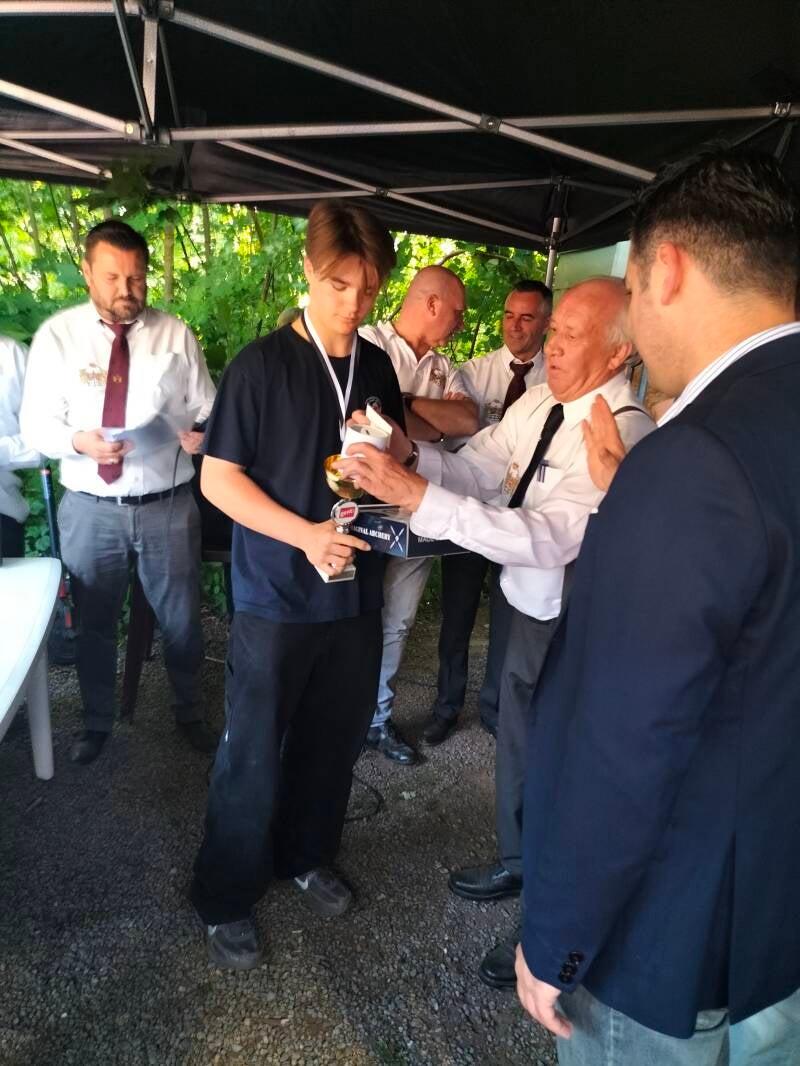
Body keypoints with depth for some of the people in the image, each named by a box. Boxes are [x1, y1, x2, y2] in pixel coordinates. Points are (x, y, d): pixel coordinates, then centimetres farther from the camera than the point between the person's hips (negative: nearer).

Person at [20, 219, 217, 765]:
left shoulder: (176, 335, 0)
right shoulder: (57, 335, 0)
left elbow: (207, 411, 0)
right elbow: (35, 422, -1)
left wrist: (202, 435, -23)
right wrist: (78, 440, -22)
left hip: (168, 506, 0)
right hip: (90, 507, 1)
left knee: (182, 620, 13)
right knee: (94, 624, 16)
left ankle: (190, 712, 39)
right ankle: (97, 722, 41)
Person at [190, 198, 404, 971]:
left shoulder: (378, 366, 5)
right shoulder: (261, 364, -11)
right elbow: (217, 478, -11)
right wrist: (305, 534, -23)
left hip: (356, 593, 5)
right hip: (276, 597, -5)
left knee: (334, 740, 17)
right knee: (253, 754, 8)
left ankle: (305, 856, 42)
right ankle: (225, 898, 29)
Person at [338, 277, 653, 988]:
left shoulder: (625, 435, -28)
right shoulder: (538, 403, -3)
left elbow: (550, 538, -38)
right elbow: (474, 470, -4)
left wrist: (418, 495, -42)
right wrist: (410, 456, -24)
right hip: (530, 609, 8)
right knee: (517, 741, 25)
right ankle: (518, 862, 55)